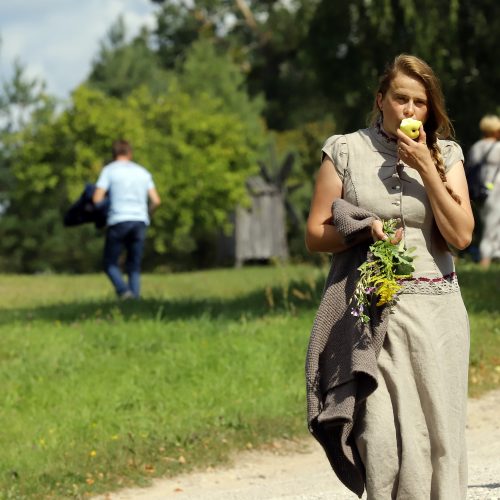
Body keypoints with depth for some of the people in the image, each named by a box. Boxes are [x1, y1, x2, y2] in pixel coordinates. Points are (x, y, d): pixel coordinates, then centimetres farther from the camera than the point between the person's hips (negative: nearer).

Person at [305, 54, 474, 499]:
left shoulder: (446, 156, 8)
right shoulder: (346, 152, 5)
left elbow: (461, 235, -3)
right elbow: (315, 235, 6)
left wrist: (427, 169, -8)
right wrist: (363, 232, -12)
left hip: (434, 310, 2)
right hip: (371, 311, -2)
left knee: (440, 430, -2)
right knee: (384, 436, -11)